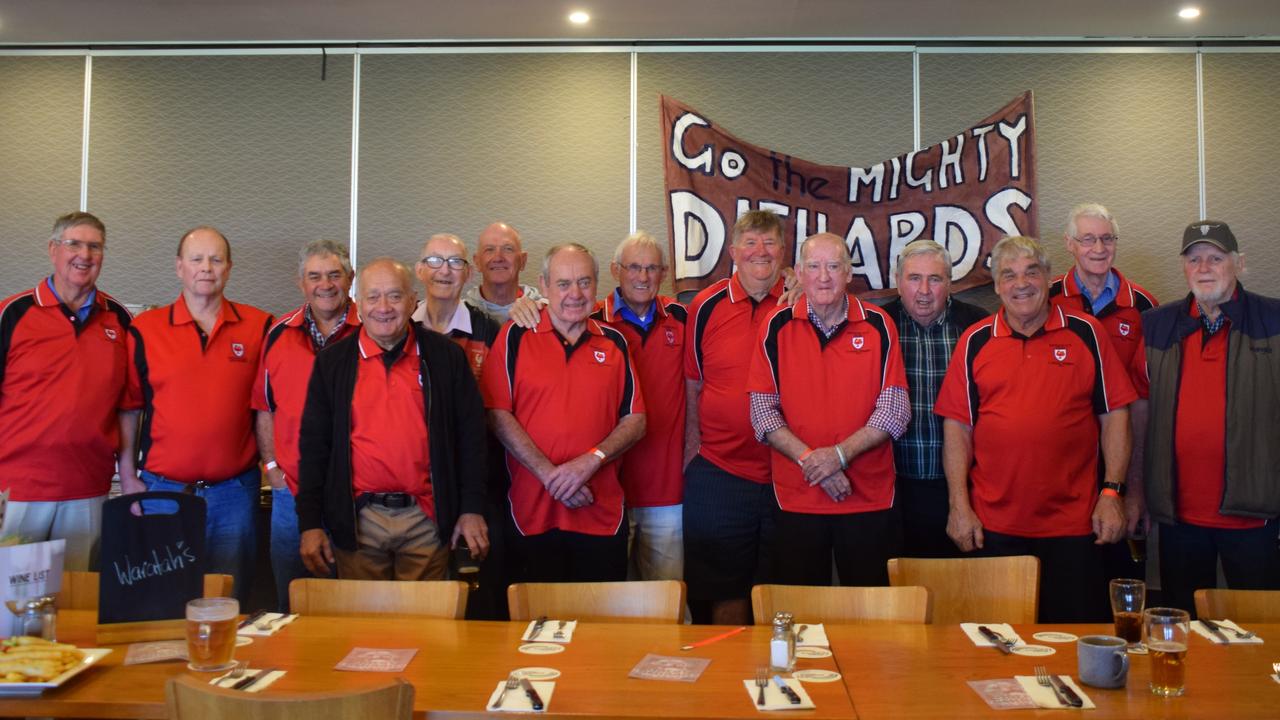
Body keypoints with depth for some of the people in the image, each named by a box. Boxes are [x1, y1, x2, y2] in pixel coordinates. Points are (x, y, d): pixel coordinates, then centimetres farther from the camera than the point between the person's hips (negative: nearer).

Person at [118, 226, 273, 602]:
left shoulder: (259, 327, 2)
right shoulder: (144, 330, 2)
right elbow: (128, 409, 5)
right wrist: (128, 478, 2)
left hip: (235, 491, 0)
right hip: (162, 488, 0)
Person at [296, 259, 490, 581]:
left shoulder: (445, 355, 1)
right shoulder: (332, 362, 4)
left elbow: (470, 433, 4)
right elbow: (314, 443, 5)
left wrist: (472, 509, 0)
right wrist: (310, 524, 0)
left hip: (427, 521, 0)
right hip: (357, 521, 1)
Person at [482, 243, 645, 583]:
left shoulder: (614, 342, 8)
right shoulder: (515, 336, 1)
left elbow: (635, 421, 6)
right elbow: (498, 415, -5)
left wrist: (592, 460, -11)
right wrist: (549, 474, -14)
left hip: (602, 514, 2)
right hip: (534, 514, -2)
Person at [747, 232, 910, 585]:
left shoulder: (879, 325, 0)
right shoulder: (777, 327, 0)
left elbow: (896, 409, -3)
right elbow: (762, 410, -2)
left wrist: (841, 453, -15)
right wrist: (809, 459, -13)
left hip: (870, 499, 0)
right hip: (796, 499, 0)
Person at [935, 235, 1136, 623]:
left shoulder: (1086, 333, 4)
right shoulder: (975, 341, 4)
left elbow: (1114, 414, 4)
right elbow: (957, 425, 3)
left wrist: (1112, 492, -3)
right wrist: (959, 504, -3)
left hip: (1073, 522, 0)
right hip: (994, 527, 1)